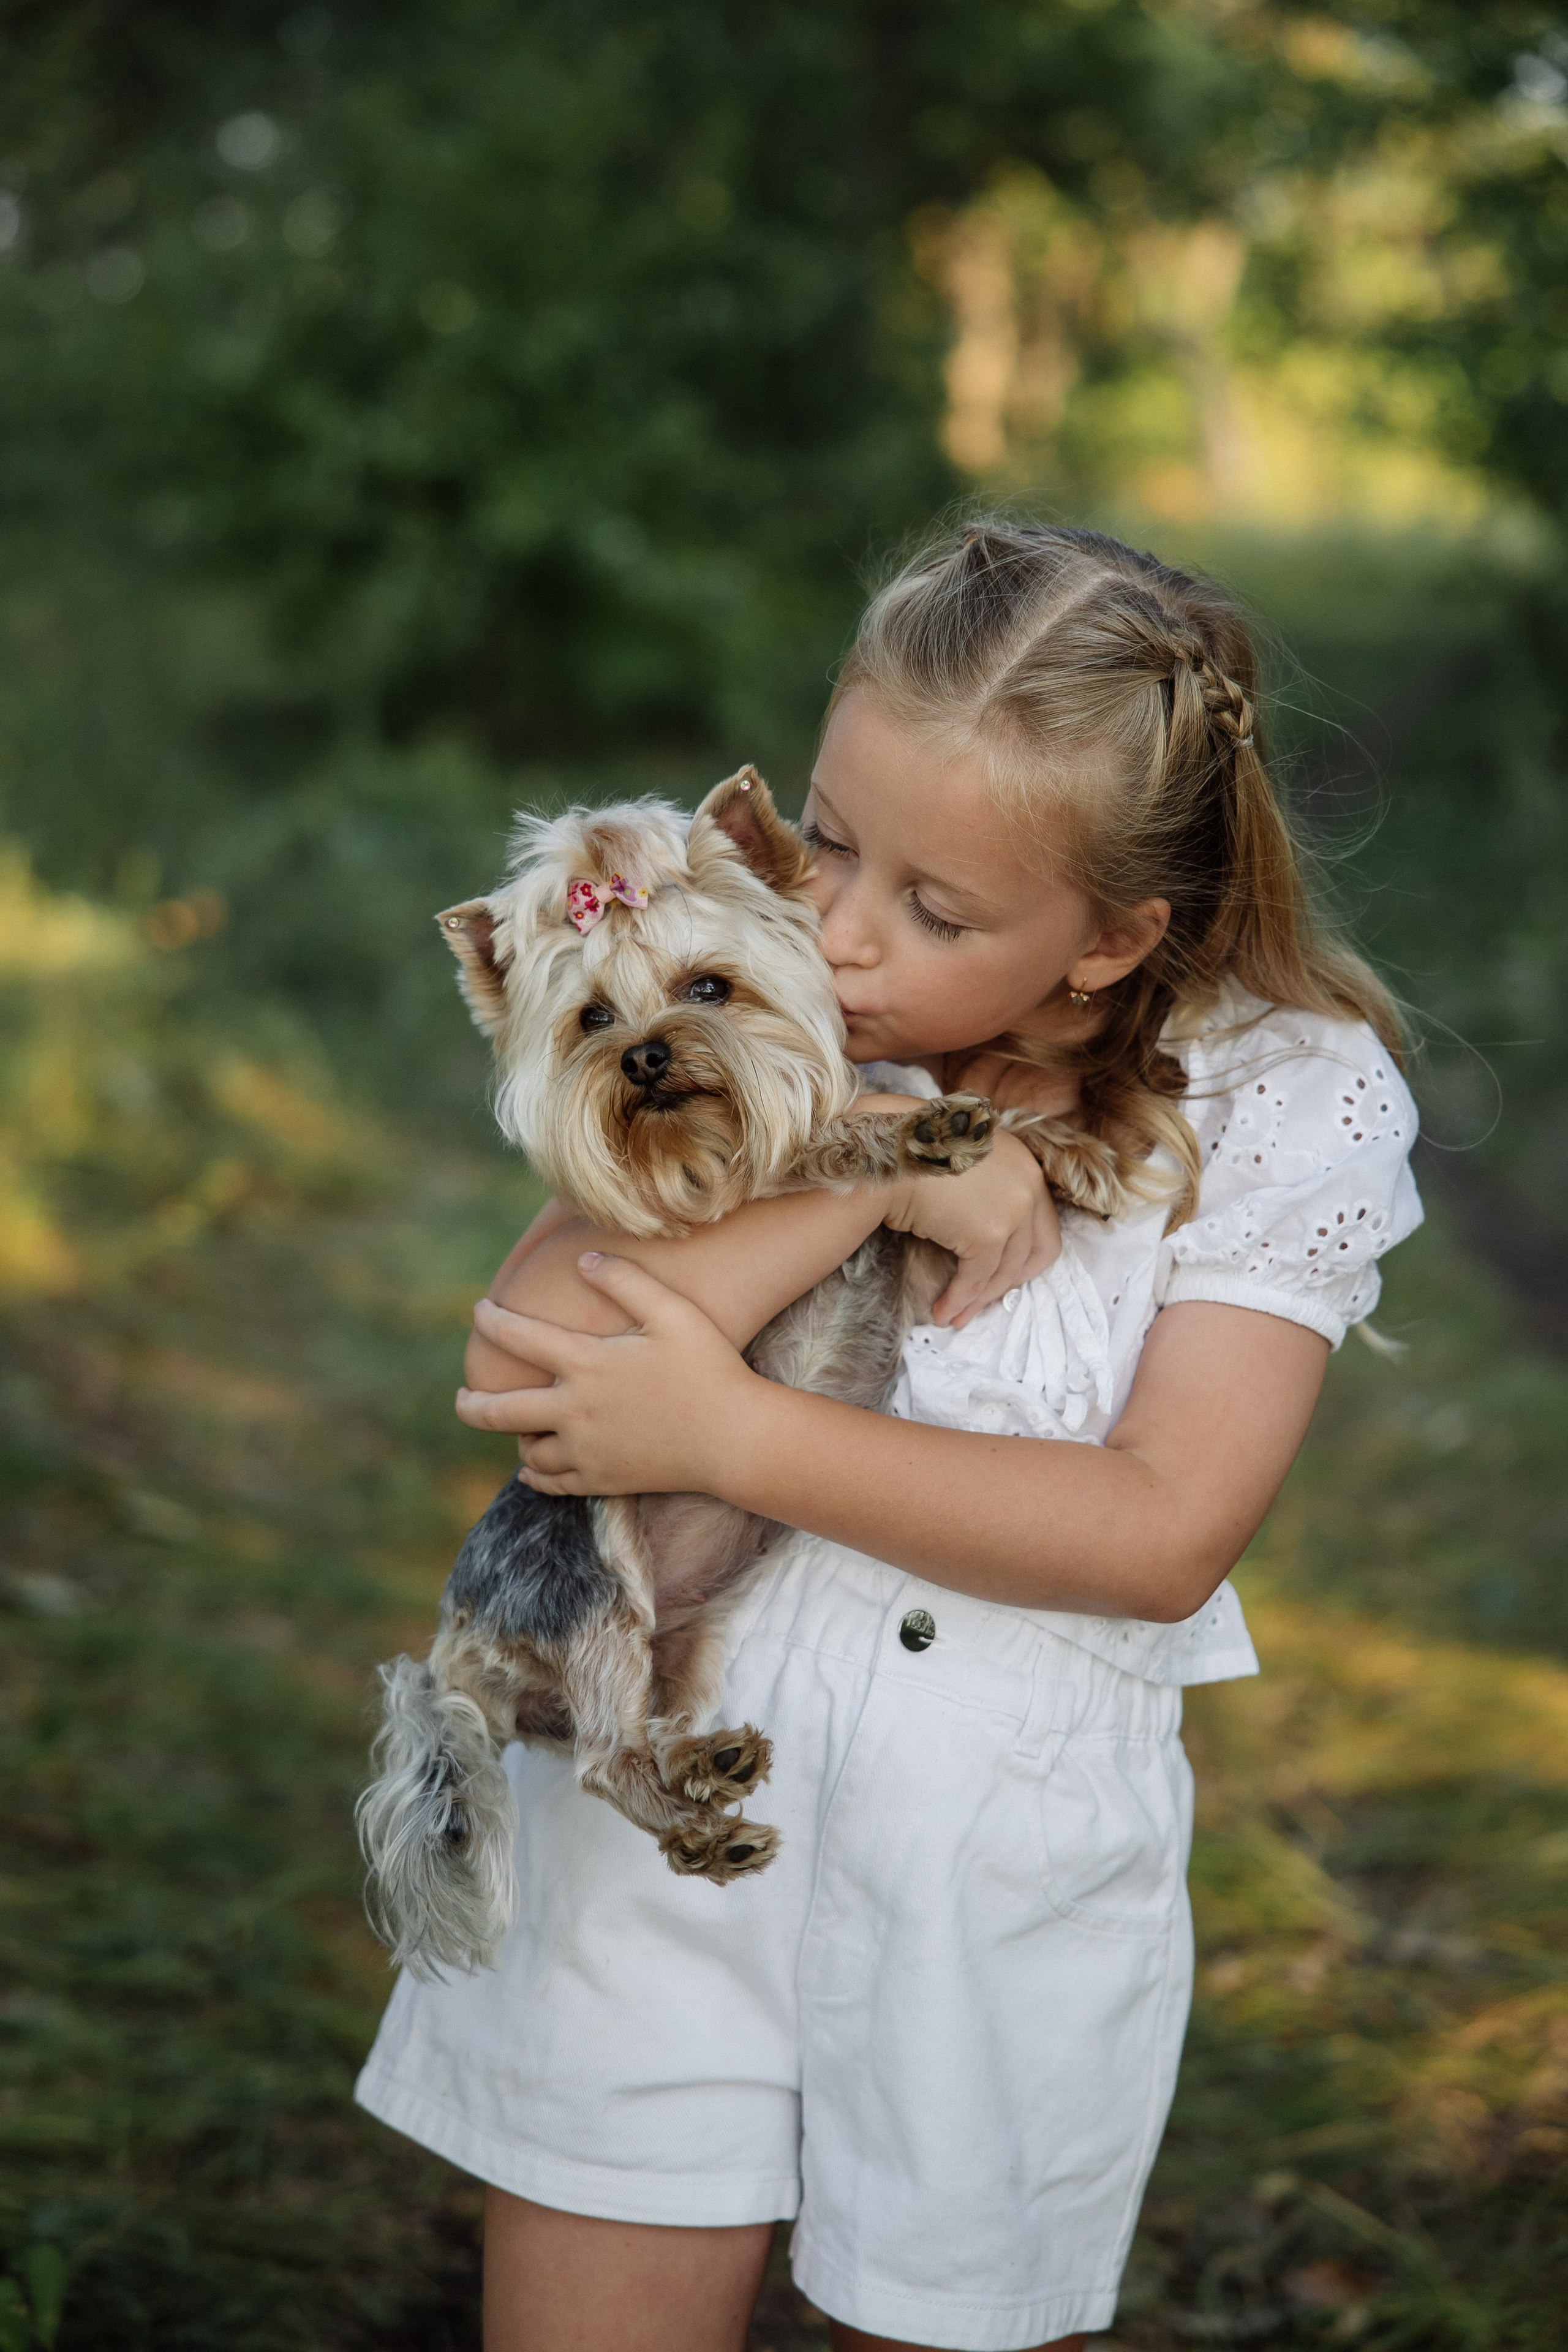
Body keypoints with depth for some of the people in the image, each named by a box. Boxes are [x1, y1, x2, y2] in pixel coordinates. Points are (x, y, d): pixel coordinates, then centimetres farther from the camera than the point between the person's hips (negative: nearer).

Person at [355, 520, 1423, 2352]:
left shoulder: (1289, 1099, -10)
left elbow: (1164, 1532, -18)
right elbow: (525, 1352, -14)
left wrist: (727, 1434, -19)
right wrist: (869, 1168, -22)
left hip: (1010, 1882, -1)